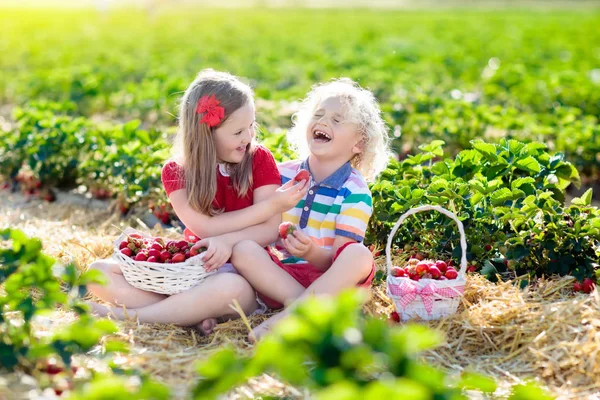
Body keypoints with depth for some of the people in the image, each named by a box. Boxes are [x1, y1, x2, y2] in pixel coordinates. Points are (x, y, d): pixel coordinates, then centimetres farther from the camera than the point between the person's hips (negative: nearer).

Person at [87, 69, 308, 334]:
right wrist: (273, 204, -16)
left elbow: (271, 228, -8)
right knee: (99, 273, -12)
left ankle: (126, 315, -25)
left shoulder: (260, 160, 0)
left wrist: (228, 241, -27)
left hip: (244, 273, -3)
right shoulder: (176, 172, 1)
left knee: (231, 288, -41)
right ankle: (194, 315, -30)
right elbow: (206, 228, -13)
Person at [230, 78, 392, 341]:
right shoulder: (283, 174, 6)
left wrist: (311, 253, -33)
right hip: (279, 275, 3)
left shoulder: (355, 191, -5)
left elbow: (336, 260, -11)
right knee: (243, 249, -24)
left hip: (330, 281, -2)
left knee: (359, 256, -33)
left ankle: (287, 316, -36)